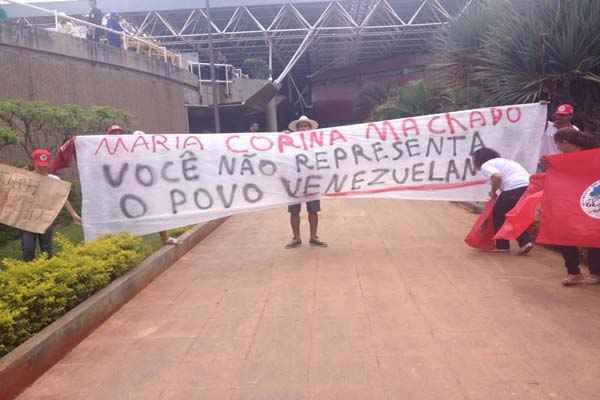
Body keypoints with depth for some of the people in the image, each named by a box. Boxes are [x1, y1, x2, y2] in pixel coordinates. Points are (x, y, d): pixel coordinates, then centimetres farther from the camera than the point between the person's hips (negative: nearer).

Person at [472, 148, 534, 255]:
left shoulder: (486, 165, 5)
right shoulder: (502, 161, 33)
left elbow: (497, 177, -14)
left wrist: (493, 191, 1)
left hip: (515, 187, -9)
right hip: (528, 185, 9)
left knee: (498, 214, 8)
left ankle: (502, 246, 13)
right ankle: (525, 241, 10)